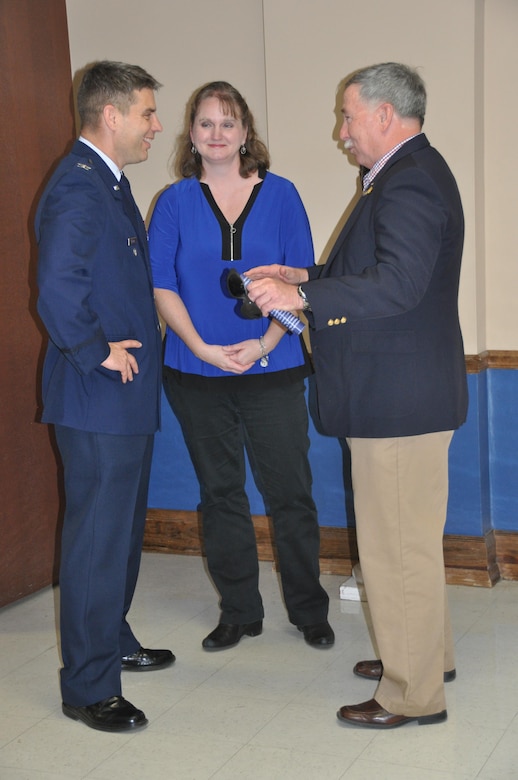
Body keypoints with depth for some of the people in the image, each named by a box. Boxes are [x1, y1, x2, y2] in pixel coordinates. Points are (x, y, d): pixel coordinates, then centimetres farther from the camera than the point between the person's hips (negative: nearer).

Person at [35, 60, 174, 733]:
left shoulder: (107, 183, 15)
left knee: (122, 528, 21)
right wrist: (100, 353, -19)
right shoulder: (78, 187, -19)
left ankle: (113, 642, 38)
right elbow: (58, 290, -30)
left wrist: (132, 345, 14)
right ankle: (88, 688, 11)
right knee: (96, 538, -1)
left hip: (126, 398, 11)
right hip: (97, 399, -11)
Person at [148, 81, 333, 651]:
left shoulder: (280, 194, 4)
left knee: (290, 491, 2)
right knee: (221, 492, 10)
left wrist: (264, 344, -12)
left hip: (272, 369, -1)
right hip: (196, 371, 1)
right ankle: (239, 612, 23)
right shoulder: (175, 202, 5)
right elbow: (159, 282, -1)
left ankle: (308, 609, 19)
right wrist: (202, 347, -13)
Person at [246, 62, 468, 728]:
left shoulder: (410, 182, -18)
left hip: (400, 399, -11)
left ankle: (413, 694, 12)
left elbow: (399, 282, -30)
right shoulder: (406, 174, 16)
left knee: (397, 546, -1)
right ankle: (427, 654, 37)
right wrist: (306, 276, 12)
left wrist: (300, 296, -29)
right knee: (411, 538, 21)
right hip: (399, 393, 11)